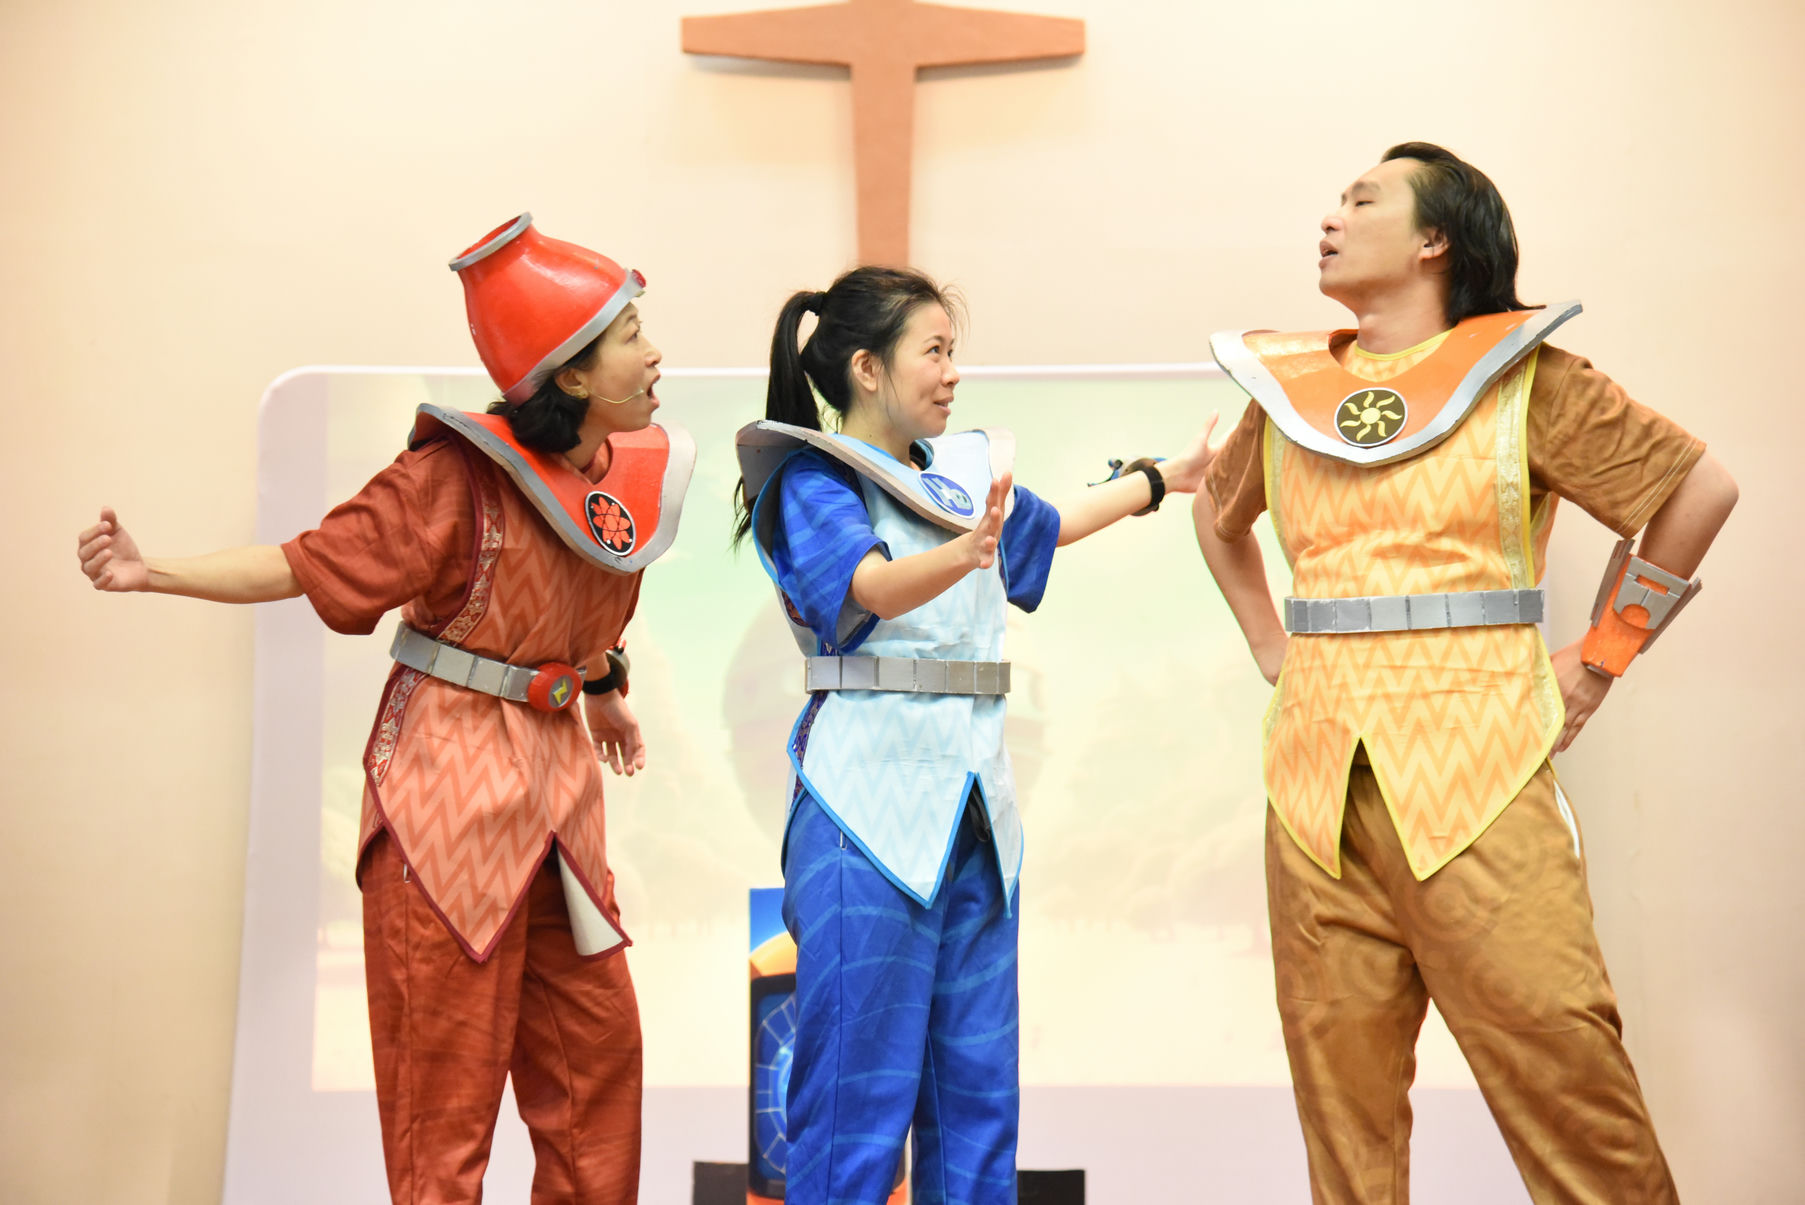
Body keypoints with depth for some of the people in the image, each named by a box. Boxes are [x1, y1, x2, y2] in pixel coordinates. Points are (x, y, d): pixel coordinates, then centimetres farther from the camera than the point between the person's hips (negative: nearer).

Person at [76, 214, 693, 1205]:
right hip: (451, 777, -7)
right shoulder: (457, 476, -16)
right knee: (446, 1061, 0)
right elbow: (308, 565, -13)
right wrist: (152, 573, -22)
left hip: (556, 777, 7)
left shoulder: (630, 471, 4)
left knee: (595, 1037, 12)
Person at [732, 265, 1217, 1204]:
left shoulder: (962, 469, 17)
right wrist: (966, 553, -43)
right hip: (873, 795, -7)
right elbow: (873, 587, -23)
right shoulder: (813, 477, -4)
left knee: (977, 1084, 8)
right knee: (863, 1085, -8)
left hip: (972, 798, 7)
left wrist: (1164, 478, 48)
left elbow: (1044, 527, 37)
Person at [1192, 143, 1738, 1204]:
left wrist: (1600, 661, 3)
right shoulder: (1288, 389, 13)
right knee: (1339, 1066, 6)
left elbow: (1700, 488, 5)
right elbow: (1219, 516, 32)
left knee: (1554, 1052, -6)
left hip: (1477, 766, -4)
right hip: (1318, 770, 4)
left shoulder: (1522, 377, 1)